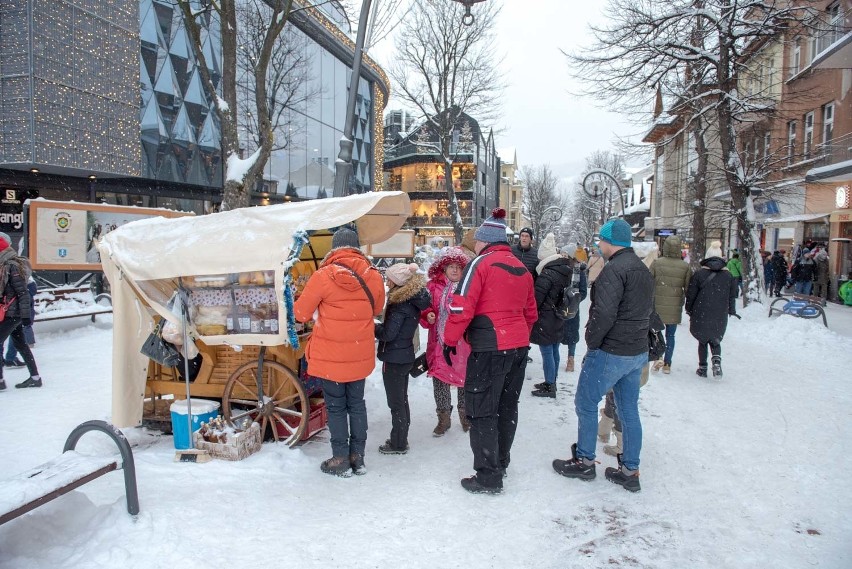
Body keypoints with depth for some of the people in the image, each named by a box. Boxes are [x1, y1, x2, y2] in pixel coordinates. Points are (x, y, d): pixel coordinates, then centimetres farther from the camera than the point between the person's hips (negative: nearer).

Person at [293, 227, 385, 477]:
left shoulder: (323, 276, -16)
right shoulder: (373, 276, -5)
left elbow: (301, 313, -8)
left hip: (330, 356, -3)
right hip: (360, 355, 4)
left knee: (336, 406, 9)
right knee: (357, 403, 17)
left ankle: (341, 460, 16)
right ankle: (358, 458, 24)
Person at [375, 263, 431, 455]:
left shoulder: (400, 304, -21)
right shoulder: (413, 300, 6)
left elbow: (388, 333, -21)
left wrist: (373, 327, -6)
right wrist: (380, 327, 4)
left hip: (394, 358, -9)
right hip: (405, 355, 9)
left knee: (396, 403, 2)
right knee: (402, 400, 18)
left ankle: (398, 444, 12)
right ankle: (401, 440, 30)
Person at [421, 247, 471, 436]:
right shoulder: (433, 286, 1)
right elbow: (424, 309, 6)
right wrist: (427, 316, -14)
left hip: (464, 343, -1)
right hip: (440, 343, 1)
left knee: (465, 378, 11)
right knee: (439, 378, 8)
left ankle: (465, 414, 33)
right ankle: (443, 418, 25)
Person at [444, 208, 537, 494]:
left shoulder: (480, 263, -8)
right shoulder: (522, 268, 14)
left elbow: (462, 307, -15)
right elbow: (531, 312, 20)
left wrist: (450, 340, -5)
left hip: (489, 349, -8)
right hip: (519, 347, 8)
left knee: (482, 411, 0)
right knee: (507, 407, 19)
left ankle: (488, 477, 4)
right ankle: (500, 463, 34)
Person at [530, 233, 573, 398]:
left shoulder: (547, 274, -20)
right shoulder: (565, 270, 7)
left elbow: (536, 298, -16)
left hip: (546, 320, -9)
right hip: (558, 318, 9)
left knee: (547, 352, -2)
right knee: (554, 350, 16)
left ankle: (549, 387, 4)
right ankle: (551, 382, 28)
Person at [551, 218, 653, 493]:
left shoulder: (614, 269, -19)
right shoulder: (644, 270, 12)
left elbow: (604, 313, -26)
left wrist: (592, 342, -13)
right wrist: (634, 338, 15)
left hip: (610, 353, -9)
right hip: (638, 352, 9)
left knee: (586, 404, 7)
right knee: (629, 410, 14)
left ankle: (584, 461, 18)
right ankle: (630, 471, 21)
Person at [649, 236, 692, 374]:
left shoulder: (657, 263, -8)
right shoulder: (685, 267, -3)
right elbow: (688, 289, 0)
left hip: (658, 306, -1)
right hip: (675, 308, 2)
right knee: (670, 335, 13)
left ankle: (658, 358, -2)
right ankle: (667, 364, 17)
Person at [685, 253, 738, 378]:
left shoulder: (699, 274, -8)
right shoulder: (729, 275, 1)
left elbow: (691, 294, -6)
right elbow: (732, 296, 9)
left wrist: (689, 310, 8)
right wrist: (732, 311, 22)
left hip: (701, 316, -2)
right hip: (720, 317, 2)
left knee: (702, 341, 13)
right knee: (715, 341, 16)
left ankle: (702, 368, 13)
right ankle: (717, 361, -8)